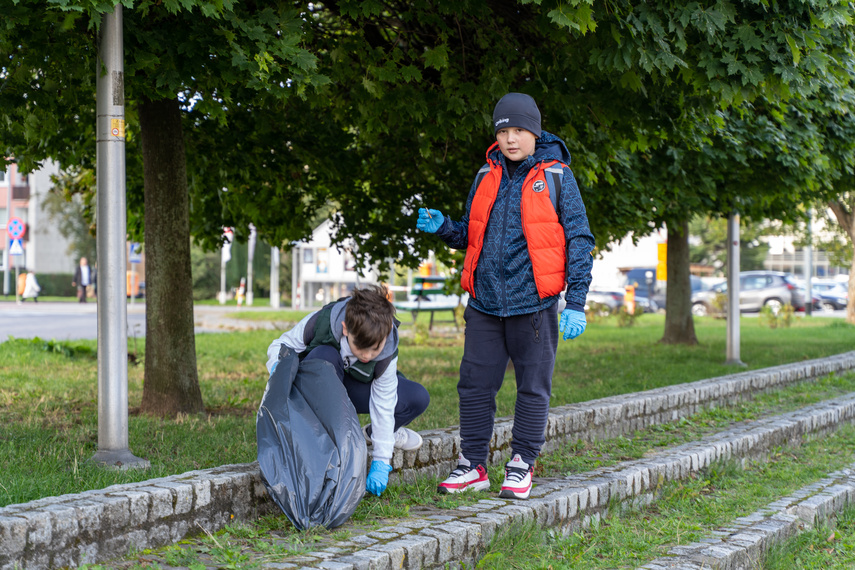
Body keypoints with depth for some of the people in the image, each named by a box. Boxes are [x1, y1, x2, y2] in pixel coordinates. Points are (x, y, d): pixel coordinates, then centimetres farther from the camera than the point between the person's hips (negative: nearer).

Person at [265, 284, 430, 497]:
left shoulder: (387, 352, -27)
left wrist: (381, 462, -25)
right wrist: (280, 366, -40)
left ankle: (375, 431, 10)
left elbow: (383, 403, -23)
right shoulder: (320, 322, -33)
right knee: (325, 356, -39)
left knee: (418, 398, -20)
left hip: (352, 390, 2)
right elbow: (279, 346, -16)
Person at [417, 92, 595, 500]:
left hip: (533, 304, -4)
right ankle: (473, 465, 15)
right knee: (475, 385, 5)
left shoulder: (556, 177, -1)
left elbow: (579, 240, -2)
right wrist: (442, 227, -1)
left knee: (533, 388, 4)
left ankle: (521, 467, 15)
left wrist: (576, 303, -9)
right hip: (485, 302, 4)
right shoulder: (487, 177, 11)